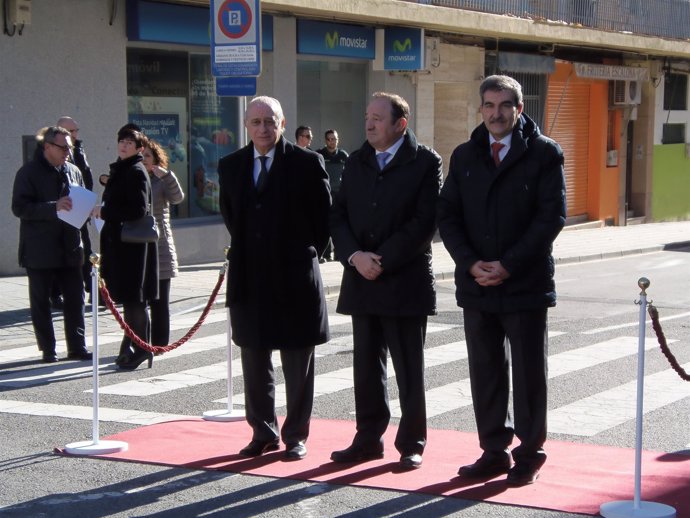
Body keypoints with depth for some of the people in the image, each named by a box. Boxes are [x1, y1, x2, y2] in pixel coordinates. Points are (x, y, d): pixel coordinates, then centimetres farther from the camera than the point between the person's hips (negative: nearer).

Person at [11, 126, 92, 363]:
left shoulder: (73, 171, 10)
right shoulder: (29, 172, -7)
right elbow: (19, 207, -15)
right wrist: (54, 207, -24)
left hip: (69, 248, 5)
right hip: (40, 251, -5)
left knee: (75, 299, 4)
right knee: (41, 302, 5)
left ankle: (77, 347, 12)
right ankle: (48, 350, 14)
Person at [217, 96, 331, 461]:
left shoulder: (307, 164, -6)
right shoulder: (231, 166, 6)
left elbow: (324, 216, 0)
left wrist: (307, 254, 1)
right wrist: (246, 252, 14)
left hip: (295, 278, -4)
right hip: (248, 278, 4)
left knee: (297, 365, 5)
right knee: (254, 363, 12)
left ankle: (296, 437, 15)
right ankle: (263, 433, 24)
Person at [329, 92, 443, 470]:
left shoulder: (425, 162, -4)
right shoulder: (355, 163, 13)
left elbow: (425, 222, -12)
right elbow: (338, 216, 9)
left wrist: (383, 261, -15)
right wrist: (354, 256, -8)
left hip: (405, 282, -5)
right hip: (361, 282, 5)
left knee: (409, 370, 3)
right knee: (366, 367, 11)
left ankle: (411, 444, 12)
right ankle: (368, 439, 21)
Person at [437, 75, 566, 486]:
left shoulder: (544, 154, -3)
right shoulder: (465, 156, 9)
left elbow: (552, 216, -10)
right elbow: (448, 216, 6)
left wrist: (508, 265, -15)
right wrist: (471, 264, -9)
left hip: (526, 283, -4)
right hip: (476, 283, 4)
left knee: (529, 373, 5)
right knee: (485, 371, 9)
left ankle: (530, 454, 15)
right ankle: (494, 451, 19)